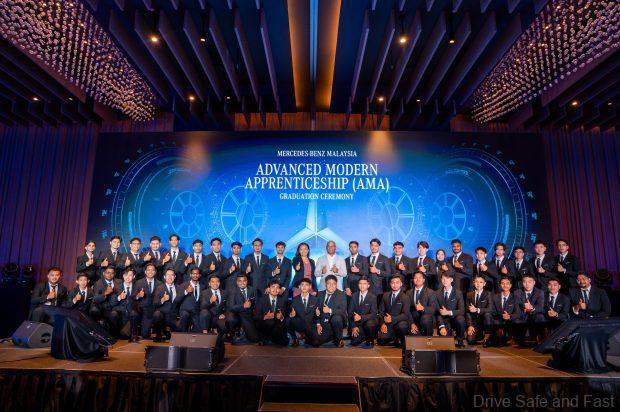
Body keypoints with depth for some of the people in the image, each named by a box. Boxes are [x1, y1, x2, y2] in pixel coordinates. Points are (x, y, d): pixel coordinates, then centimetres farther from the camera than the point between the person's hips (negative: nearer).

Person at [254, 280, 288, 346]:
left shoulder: (282, 300, 4)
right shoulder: (261, 300, -5)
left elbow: (285, 315, 4)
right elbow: (255, 317, -8)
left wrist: (282, 317, -18)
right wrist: (265, 317, -26)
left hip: (277, 327, 3)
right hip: (263, 327, -3)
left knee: (284, 342, -17)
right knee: (270, 322, -34)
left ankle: (268, 338, 12)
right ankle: (263, 337, -6)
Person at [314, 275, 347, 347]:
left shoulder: (341, 295, -4)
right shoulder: (320, 294, 7)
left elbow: (343, 311, -15)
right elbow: (317, 310, 8)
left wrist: (330, 310, -28)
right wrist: (318, 324, -3)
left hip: (336, 322, -3)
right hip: (323, 324, 3)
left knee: (336, 318, -36)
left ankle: (339, 339, -8)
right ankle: (332, 336, 17)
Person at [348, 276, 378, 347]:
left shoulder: (372, 297, -7)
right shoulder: (354, 296, 2)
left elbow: (373, 314, -14)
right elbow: (350, 312, 2)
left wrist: (361, 317, -30)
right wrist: (353, 326, -10)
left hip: (368, 321, -2)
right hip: (357, 323, 2)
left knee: (369, 324, -36)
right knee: (354, 342, -15)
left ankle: (370, 341, -4)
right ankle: (364, 336, 20)